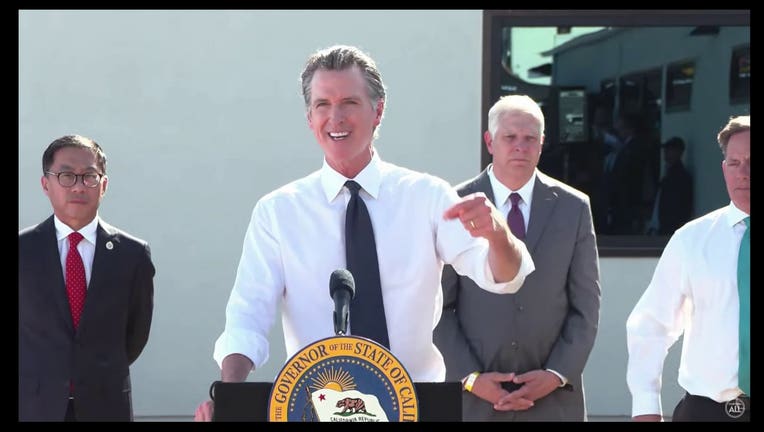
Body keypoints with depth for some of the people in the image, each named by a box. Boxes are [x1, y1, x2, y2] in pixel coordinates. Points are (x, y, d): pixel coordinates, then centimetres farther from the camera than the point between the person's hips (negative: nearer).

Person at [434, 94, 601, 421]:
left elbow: (586, 308, 5)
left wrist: (557, 375, -6)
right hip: (475, 397, -1)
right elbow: (440, 306, 1)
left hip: (553, 398, 1)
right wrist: (472, 378, -9)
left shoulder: (573, 207, 5)